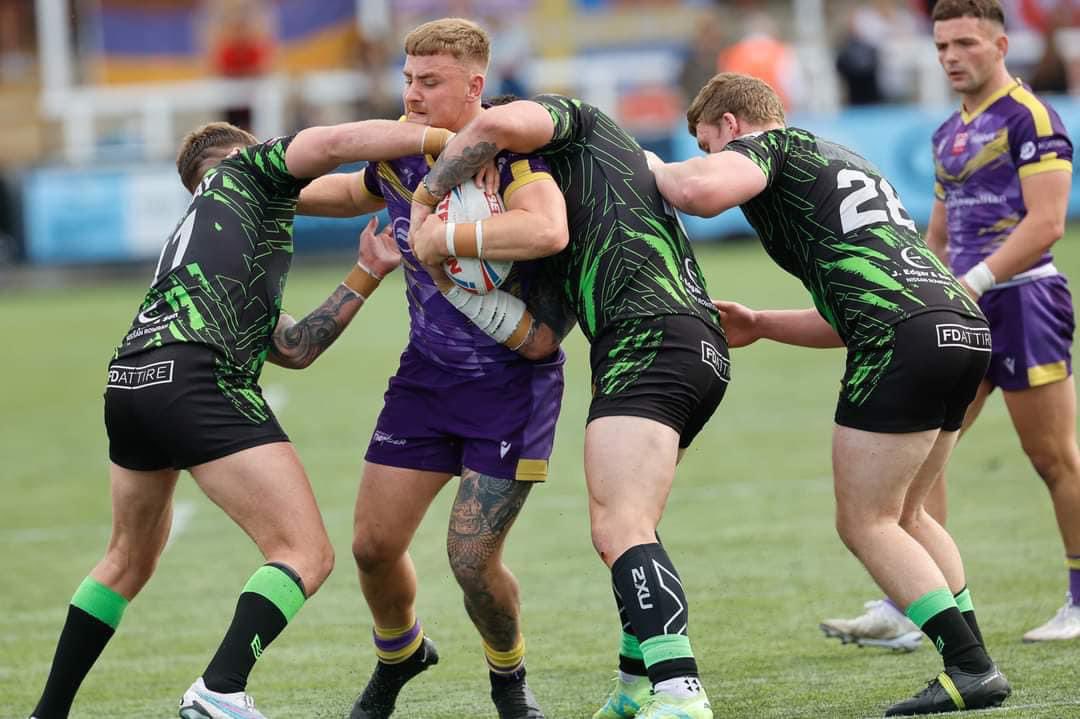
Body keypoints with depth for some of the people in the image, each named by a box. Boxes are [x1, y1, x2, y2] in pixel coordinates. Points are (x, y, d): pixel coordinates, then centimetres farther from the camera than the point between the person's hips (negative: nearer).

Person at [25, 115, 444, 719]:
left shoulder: (189, 239, 36)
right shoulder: (247, 169, 19)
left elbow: (293, 348, 27)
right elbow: (333, 145, -1)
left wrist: (368, 273, 27)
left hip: (130, 378, 8)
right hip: (195, 379, -8)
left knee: (130, 560, 28)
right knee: (307, 555, -8)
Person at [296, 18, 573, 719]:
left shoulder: (508, 153, -20)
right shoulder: (402, 156, 1)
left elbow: (548, 228, -41)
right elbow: (357, 191, 27)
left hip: (513, 379, -6)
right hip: (427, 373, 6)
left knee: (472, 556, -10)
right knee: (374, 545, 4)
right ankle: (399, 658, 35)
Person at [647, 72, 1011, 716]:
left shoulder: (767, 144, 8)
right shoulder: (844, 161, 33)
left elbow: (701, 190, -16)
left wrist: (656, 168, 5)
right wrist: (760, 326, 34)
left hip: (904, 339, -9)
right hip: (965, 328, 9)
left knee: (866, 525, 0)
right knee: (902, 517, 20)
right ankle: (972, 659, 14)